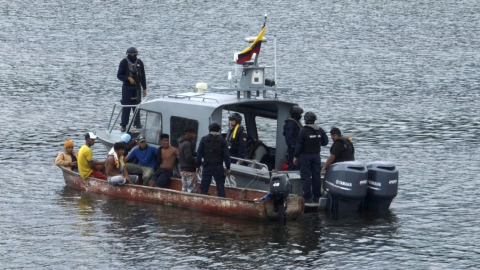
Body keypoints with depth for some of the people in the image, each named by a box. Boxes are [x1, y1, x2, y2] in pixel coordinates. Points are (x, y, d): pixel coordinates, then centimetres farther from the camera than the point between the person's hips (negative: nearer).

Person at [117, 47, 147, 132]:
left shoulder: (139, 62, 5)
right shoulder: (124, 62, -4)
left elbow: (143, 76, 11)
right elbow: (119, 75, -5)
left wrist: (144, 88, 9)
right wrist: (128, 78, -21)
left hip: (137, 87, 3)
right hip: (127, 87, -3)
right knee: (126, 106, -5)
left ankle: (137, 123, 14)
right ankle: (124, 125, -1)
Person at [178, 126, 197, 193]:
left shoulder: (182, 143, 16)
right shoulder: (187, 144, -15)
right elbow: (189, 157, -23)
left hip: (183, 170, 10)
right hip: (189, 171, -10)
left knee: (184, 190, 11)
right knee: (192, 190, -9)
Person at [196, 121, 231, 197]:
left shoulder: (204, 139, 1)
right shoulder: (222, 140, -2)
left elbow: (199, 153, 1)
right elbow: (226, 155, -3)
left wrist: (197, 166, 7)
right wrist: (228, 167, 3)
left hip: (207, 166, 1)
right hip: (219, 167, -1)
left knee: (204, 185, 5)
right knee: (220, 185, 4)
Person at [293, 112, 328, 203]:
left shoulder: (303, 131, -13)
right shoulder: (320, 131, 3)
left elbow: (299, 144, -13)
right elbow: (325, 142, 12)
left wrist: (295, 156, -7)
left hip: (306, 155, -5)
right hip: (316, 155, 5)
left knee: (306, 177, -3)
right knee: (316, 176, 9)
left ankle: (307, 197, -6)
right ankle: (317, 197, 11)